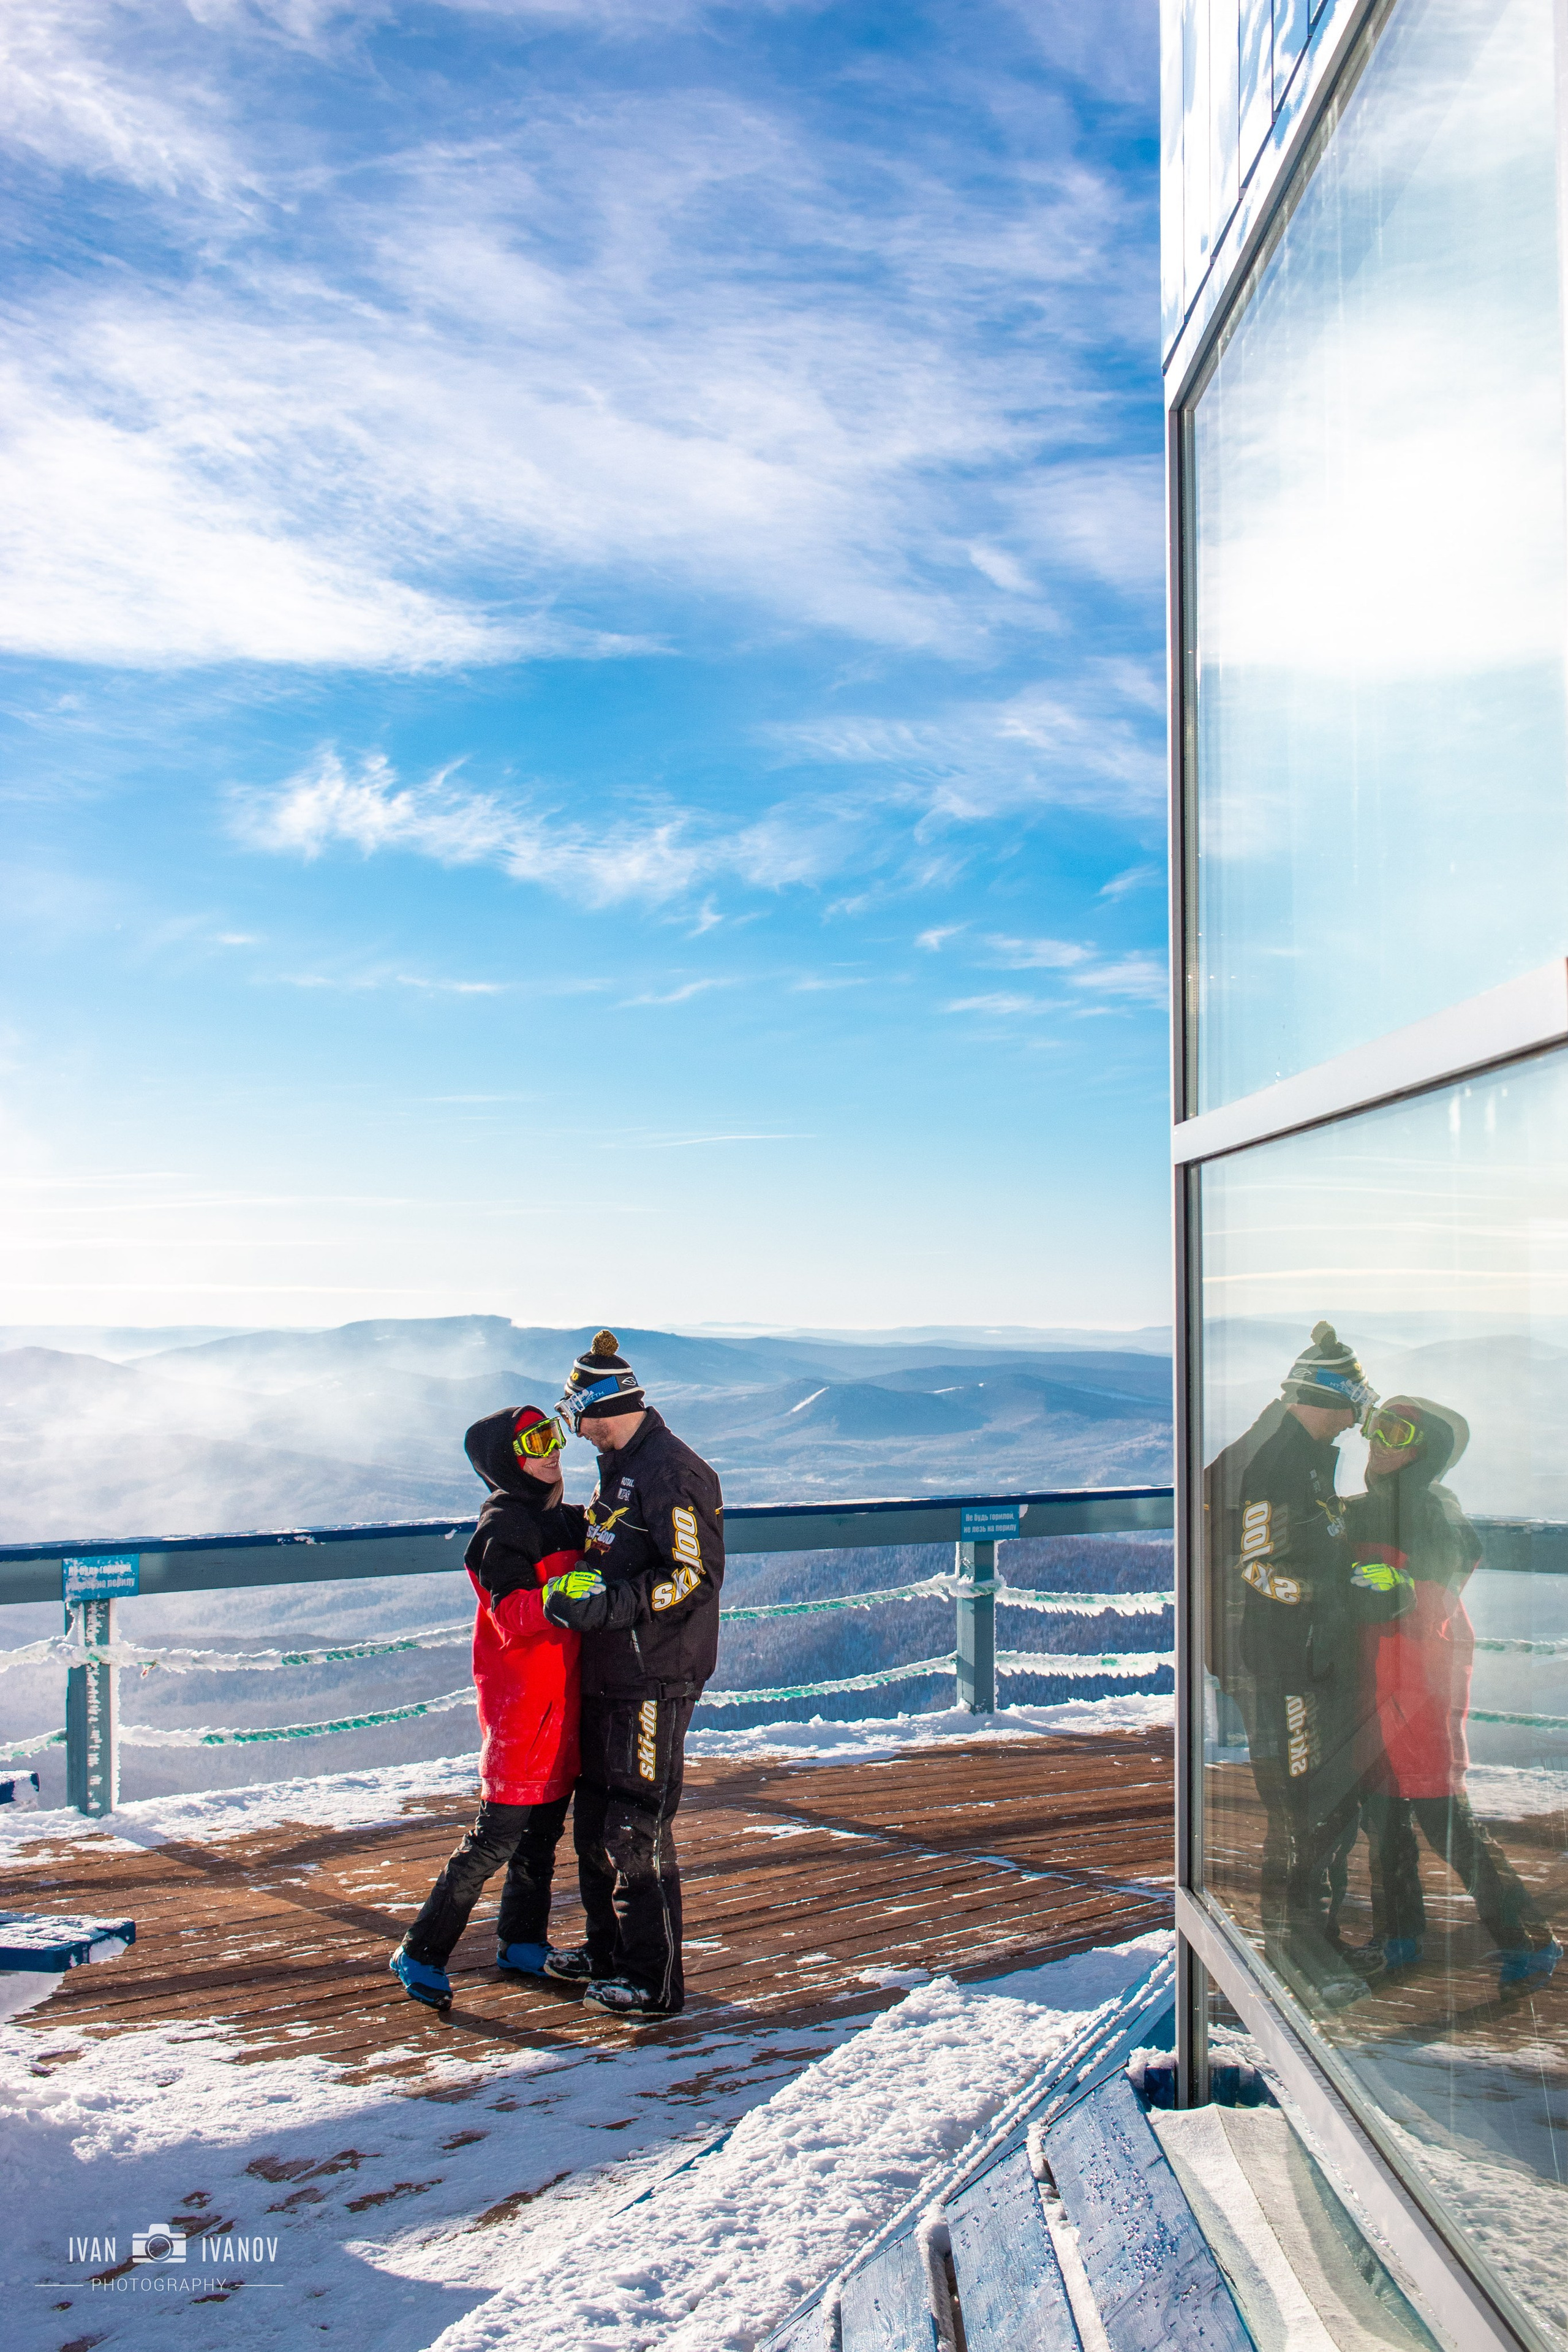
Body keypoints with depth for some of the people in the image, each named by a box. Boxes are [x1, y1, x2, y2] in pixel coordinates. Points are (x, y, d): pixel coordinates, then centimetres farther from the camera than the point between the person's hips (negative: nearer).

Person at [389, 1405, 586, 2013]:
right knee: (496, 1838, -5)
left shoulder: (569, 1520, 11)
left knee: (543, 1830, 16)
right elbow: (513, 1616, -26)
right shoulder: (502, 1529, -13)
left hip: (564, 1701, 8)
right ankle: (421, 1953, 6)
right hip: (520, 1705, -8)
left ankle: (522, 1943, 30)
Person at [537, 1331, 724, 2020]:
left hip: (655, 1678, -10)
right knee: (595, 1818, 18)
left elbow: (696, 1577, -21)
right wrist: (576, 1588, 11)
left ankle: (656, 1981, 8)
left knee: (636, 1829, -4)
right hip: (609, 1673, 10)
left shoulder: (672, 1472, -16)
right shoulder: (618, 1469, 15)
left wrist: (608, 1606, -25)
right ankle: (609, 1952, 33)